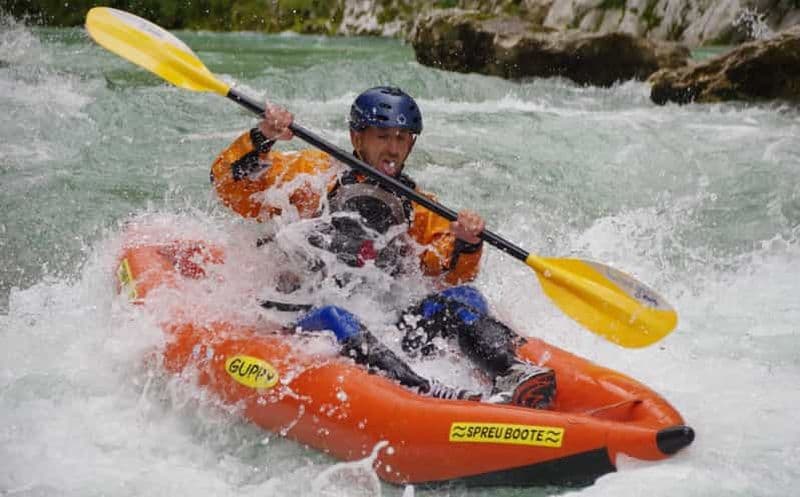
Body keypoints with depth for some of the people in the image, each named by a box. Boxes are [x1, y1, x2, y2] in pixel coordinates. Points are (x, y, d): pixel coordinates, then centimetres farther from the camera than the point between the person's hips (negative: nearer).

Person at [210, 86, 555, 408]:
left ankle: (511, 373, -44)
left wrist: (465, 245, -10)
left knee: (462, 299, -17)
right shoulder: (313, 177, 11)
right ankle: (424, 392, -58)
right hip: (303, 322, -3)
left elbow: (449, 274, 10)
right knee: (333, 319, -36)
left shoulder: (417, 208, 22)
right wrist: (262, 138, -13)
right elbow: (230, 183, 4)